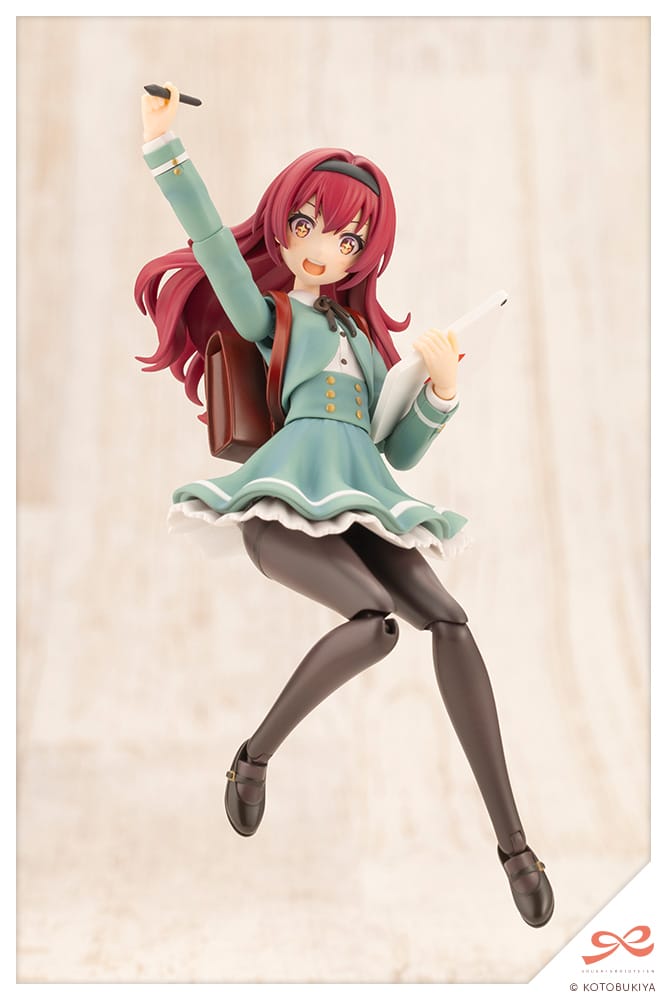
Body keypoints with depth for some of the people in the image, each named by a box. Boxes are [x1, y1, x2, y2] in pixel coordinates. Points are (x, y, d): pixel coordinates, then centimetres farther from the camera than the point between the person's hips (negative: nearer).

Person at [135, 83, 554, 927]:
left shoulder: (363, 333, 30)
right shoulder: (263, 312, 19)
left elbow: (402, 451, 24)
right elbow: (211, 237, 2)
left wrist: (442, 389, 8)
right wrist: (161, 141, -6)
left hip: (364, 499, 4)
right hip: (288, 494, -4)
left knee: (449, 621, -21)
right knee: (375, 623, -30)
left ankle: (512, 841, -18)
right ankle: (253, 757, -7)